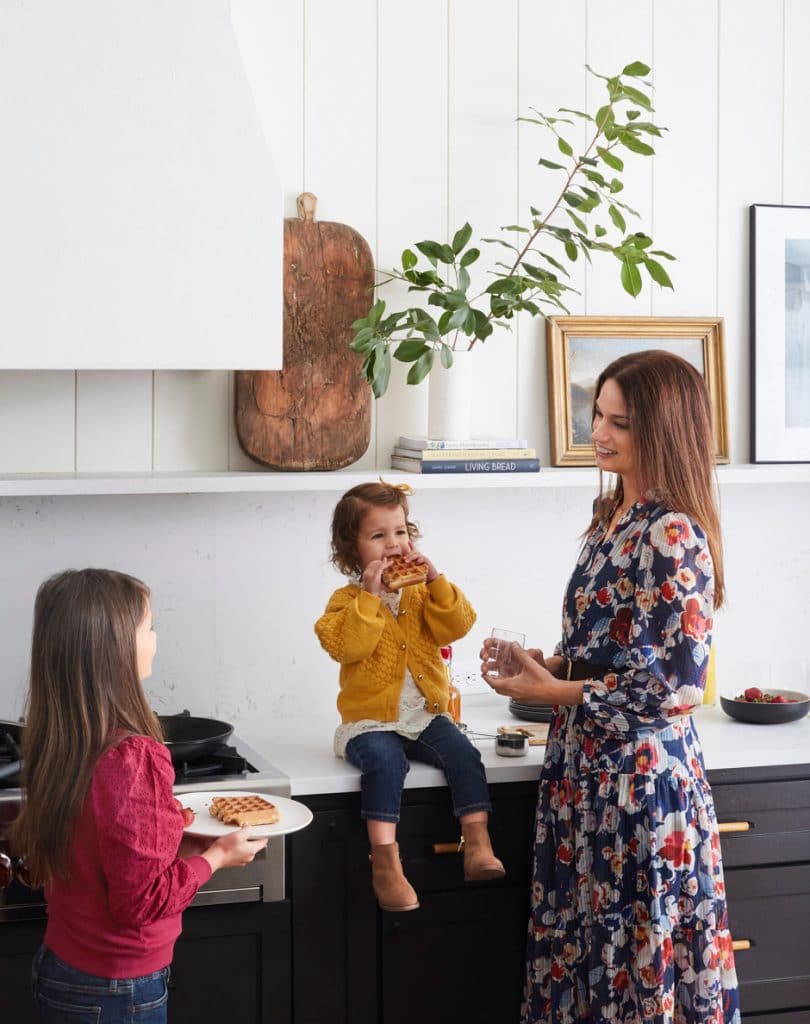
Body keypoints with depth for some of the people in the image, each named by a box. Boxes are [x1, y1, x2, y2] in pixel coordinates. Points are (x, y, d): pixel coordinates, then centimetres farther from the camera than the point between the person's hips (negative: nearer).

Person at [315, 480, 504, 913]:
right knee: (384, 763, -33)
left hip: (425, 715, 4)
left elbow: (457, 626, -2)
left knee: (463, 754, -22)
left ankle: (478, 846, -21)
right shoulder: (348, 600, -1)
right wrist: (370, 595, -22)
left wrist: (437, 582, -12)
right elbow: (345, 646, -20)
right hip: (370, 721, -4)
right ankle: (385, 863, -33)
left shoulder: (421, 592, 11)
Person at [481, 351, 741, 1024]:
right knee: (576, 956, 13)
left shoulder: (675, 537, -16)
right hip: (587, 767, 9)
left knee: (636, 967, 2)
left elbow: (678, 685, -20)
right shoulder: (612, 517, 11)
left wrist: (556, 691, -15)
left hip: (642, 773, -9)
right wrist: (546, 664, 2)